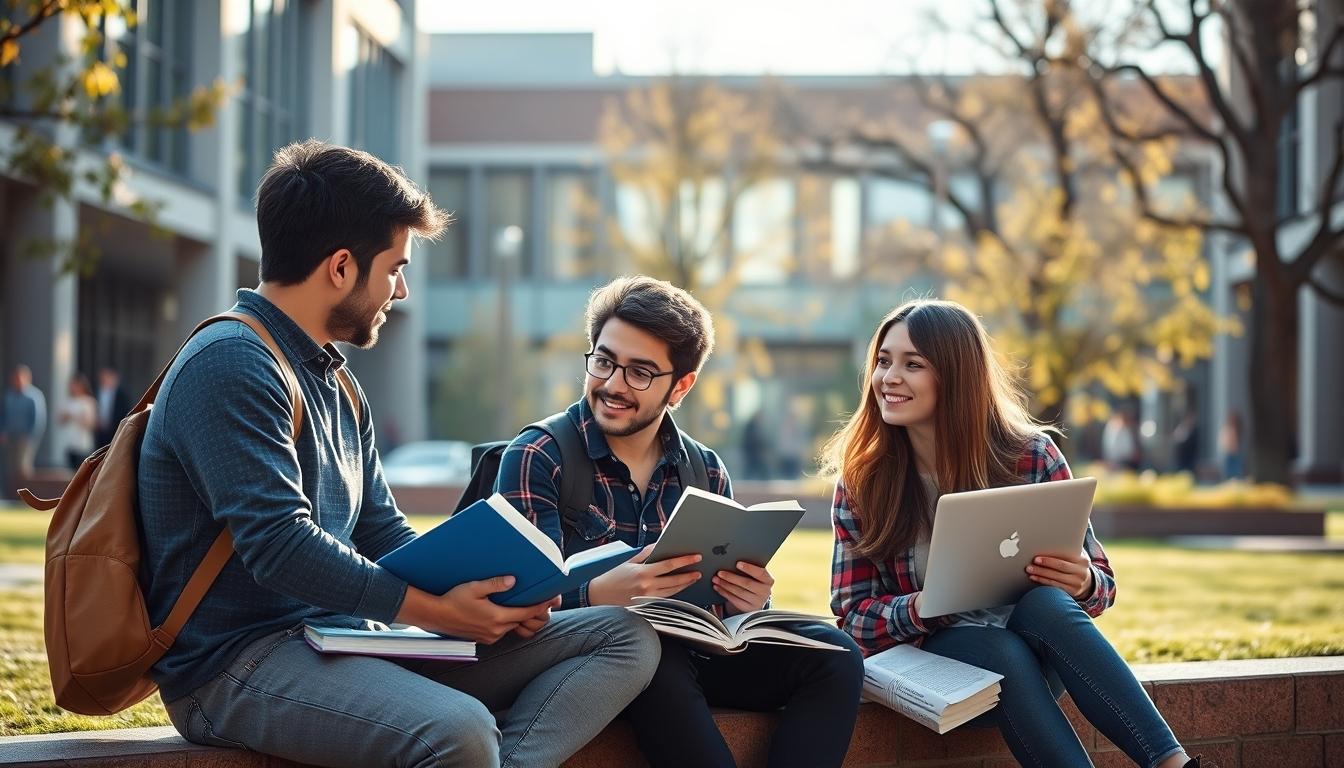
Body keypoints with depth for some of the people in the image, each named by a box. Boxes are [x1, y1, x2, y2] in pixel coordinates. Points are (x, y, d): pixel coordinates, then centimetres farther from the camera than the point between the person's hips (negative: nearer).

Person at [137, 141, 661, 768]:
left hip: (345, 635, 10)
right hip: (238, 659, -10)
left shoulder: (336, 384, 20)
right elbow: (280, 547, -22)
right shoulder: (232, 365, -12)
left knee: (625, 637, -1)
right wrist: (437, 610, -19)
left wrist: (484, 591, 1)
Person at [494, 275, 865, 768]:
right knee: (655, 657, -38)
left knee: (832, 653, -17)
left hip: (692, 655, 5)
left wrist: (745, 599, -12)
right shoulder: (535, 460, -4)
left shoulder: (706, 471, 12)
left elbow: (725, 594, 13)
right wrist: (600, 595, -35)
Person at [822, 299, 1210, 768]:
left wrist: (1082, 583, -24)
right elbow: (855, 617, -2)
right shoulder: (861, 480, -3)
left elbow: (1100, 582, 1)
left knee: (1045, 603, -34)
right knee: (1003, 654, -35)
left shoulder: (1031, 457, -4)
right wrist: (920, 608, -24)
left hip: (1038, 640, 0)